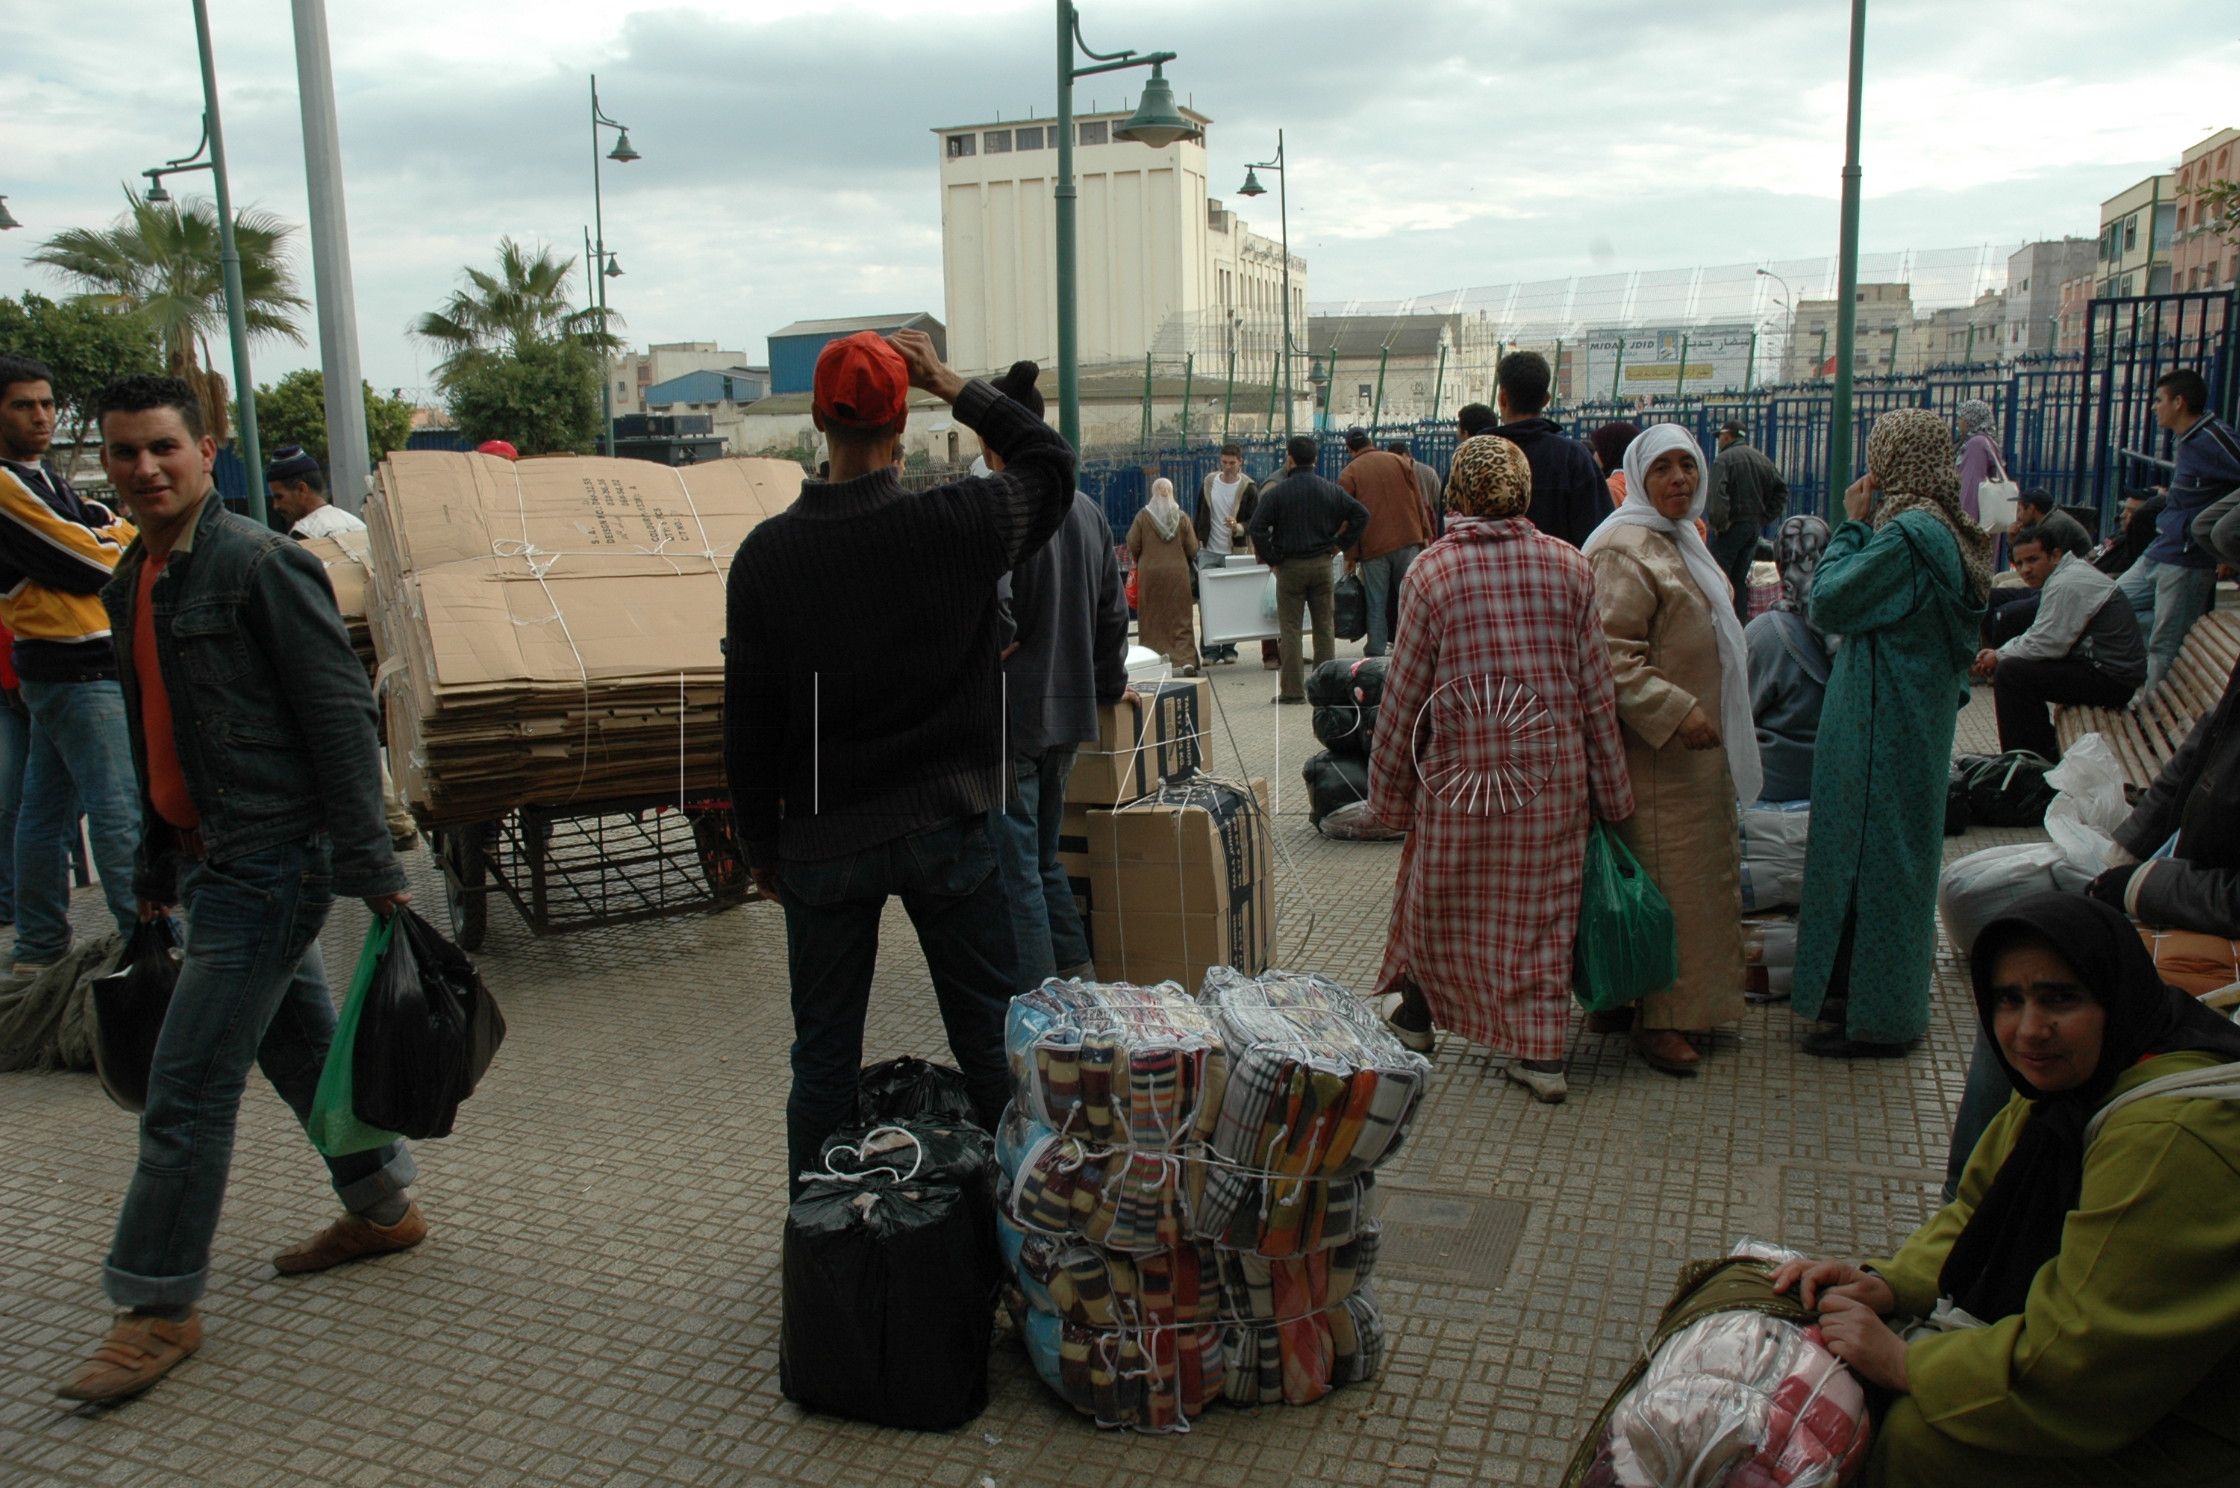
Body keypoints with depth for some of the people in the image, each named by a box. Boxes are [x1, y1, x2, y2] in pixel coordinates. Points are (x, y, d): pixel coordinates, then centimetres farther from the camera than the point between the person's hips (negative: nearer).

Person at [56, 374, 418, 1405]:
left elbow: (340, 718, -17)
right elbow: (155, 748, 19)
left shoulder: (260, 564, -14)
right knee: (301, 1044, 19)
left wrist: (373, 871, -19)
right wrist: (154, 877, 21)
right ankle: (383, 1208, 36)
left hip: (268, 862, -9)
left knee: (187, 1088, -3)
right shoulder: (132, 584, 12)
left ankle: (157, 1306, 11)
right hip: (211, 859, 9)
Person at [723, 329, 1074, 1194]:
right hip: (948, 831, -1)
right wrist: (956, 390, 12)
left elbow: (748, 725, -2)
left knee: (823, 1058, 14)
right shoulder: (958, 524, -11)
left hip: (821, 845, 1)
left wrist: (760, 846, 10)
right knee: (991, 1042, 13)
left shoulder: (765, 554, -7)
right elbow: (1052, 460, 10)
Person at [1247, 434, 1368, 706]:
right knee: (1324, 626, 10)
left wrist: (1271, 558, -5)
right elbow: (1361, 514, 4)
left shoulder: (1276, 492, -8)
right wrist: (1339, 544, 7)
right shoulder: (1330, 490, 4)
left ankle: (1293, 690, -1)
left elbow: (1257, 527, -15)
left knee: (1289, 629, 1)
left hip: (1290, 566, -3)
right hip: (1322, 564, 3)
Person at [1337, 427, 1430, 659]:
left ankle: (1376, 652, 2)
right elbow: (1418, 500, 10)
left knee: (1376, 604, 2)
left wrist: (1350, 556, 3)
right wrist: (1424, 535, 15)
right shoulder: (1398, 461, 9)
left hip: (1373, 546, -2)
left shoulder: (1348, 474, 1)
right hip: (1407, 541, 2)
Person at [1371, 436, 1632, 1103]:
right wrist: (1612, 791, 9)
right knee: (1541, 907, 10)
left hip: (1460, 770, -1)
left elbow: (1404, 691, -4)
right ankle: (1542, 1052, 12)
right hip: (1553, 771, 2)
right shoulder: (1569, 566, -1)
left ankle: (1417, 1015, 34)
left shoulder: (1432, 570, -7)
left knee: (1439, 895, 17)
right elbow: (1596, 688, 1)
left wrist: (1387, 789, 7)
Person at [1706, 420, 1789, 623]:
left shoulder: (1724, 459, -10)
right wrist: (1766, 517, 11)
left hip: (1732, 526, -7)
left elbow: (1717, 495, -23)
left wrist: (1718, 523, -16)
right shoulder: (1762, 460, 14)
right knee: (1741, 579, 12)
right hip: (1755, 527, 7)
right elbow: (1781, 490, 15)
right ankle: (1742, 623, 11)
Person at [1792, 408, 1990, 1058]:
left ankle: (1875, 1016, 10)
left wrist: (1851, 524, -10)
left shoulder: (1909, 534, -22)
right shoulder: (1946, 530, 9)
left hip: (1882, 726, -10)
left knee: (1871, 854, -1)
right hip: (1918, 717, 10)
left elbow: (1828, 602, -18)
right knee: (1893, 853, 18)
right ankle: (1886, 1001, 31)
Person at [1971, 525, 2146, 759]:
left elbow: (2048, 644, -21)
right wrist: (1999, 653, 5)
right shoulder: (2070, 571, 15)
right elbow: (2040, 635, 18)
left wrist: (1999, 657, -6)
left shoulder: (2066, 584, -19)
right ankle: (2046, 750, 21)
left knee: (2010, 674, -18)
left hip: (2112, 680, -11)